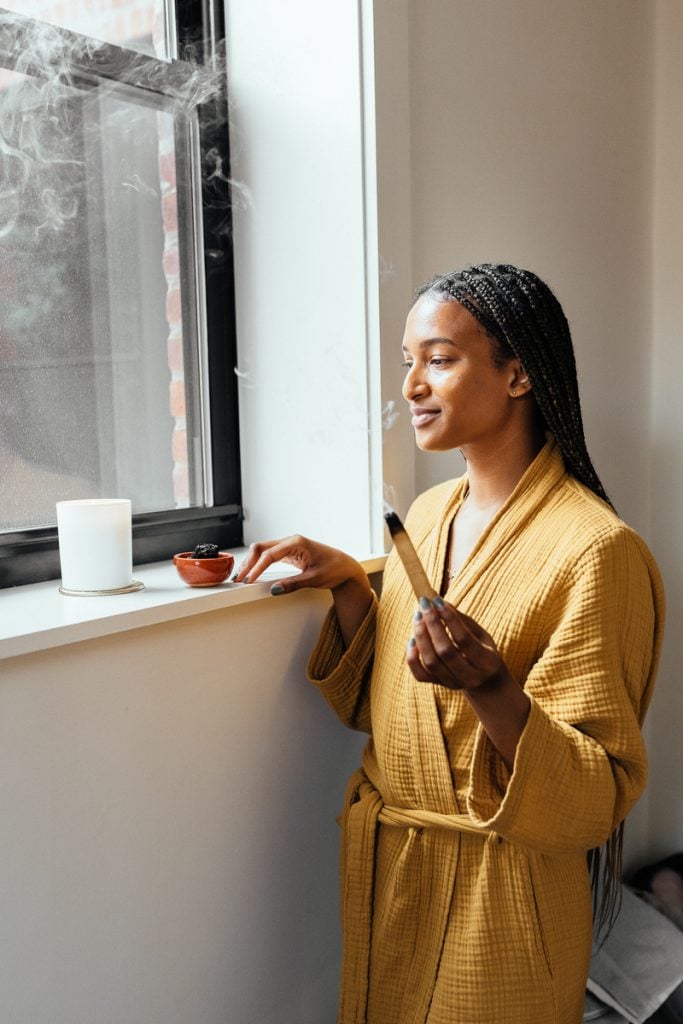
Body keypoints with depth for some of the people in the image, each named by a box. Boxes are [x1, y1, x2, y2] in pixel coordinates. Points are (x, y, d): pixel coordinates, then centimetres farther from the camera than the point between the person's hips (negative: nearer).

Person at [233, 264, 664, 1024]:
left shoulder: (594, 549, -21)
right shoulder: (430, 512, 1)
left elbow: (599, 796, -19)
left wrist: (490, 685, -34)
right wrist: (347, 585, -5)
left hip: (497, 896, -6)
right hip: (385, 870, 7)